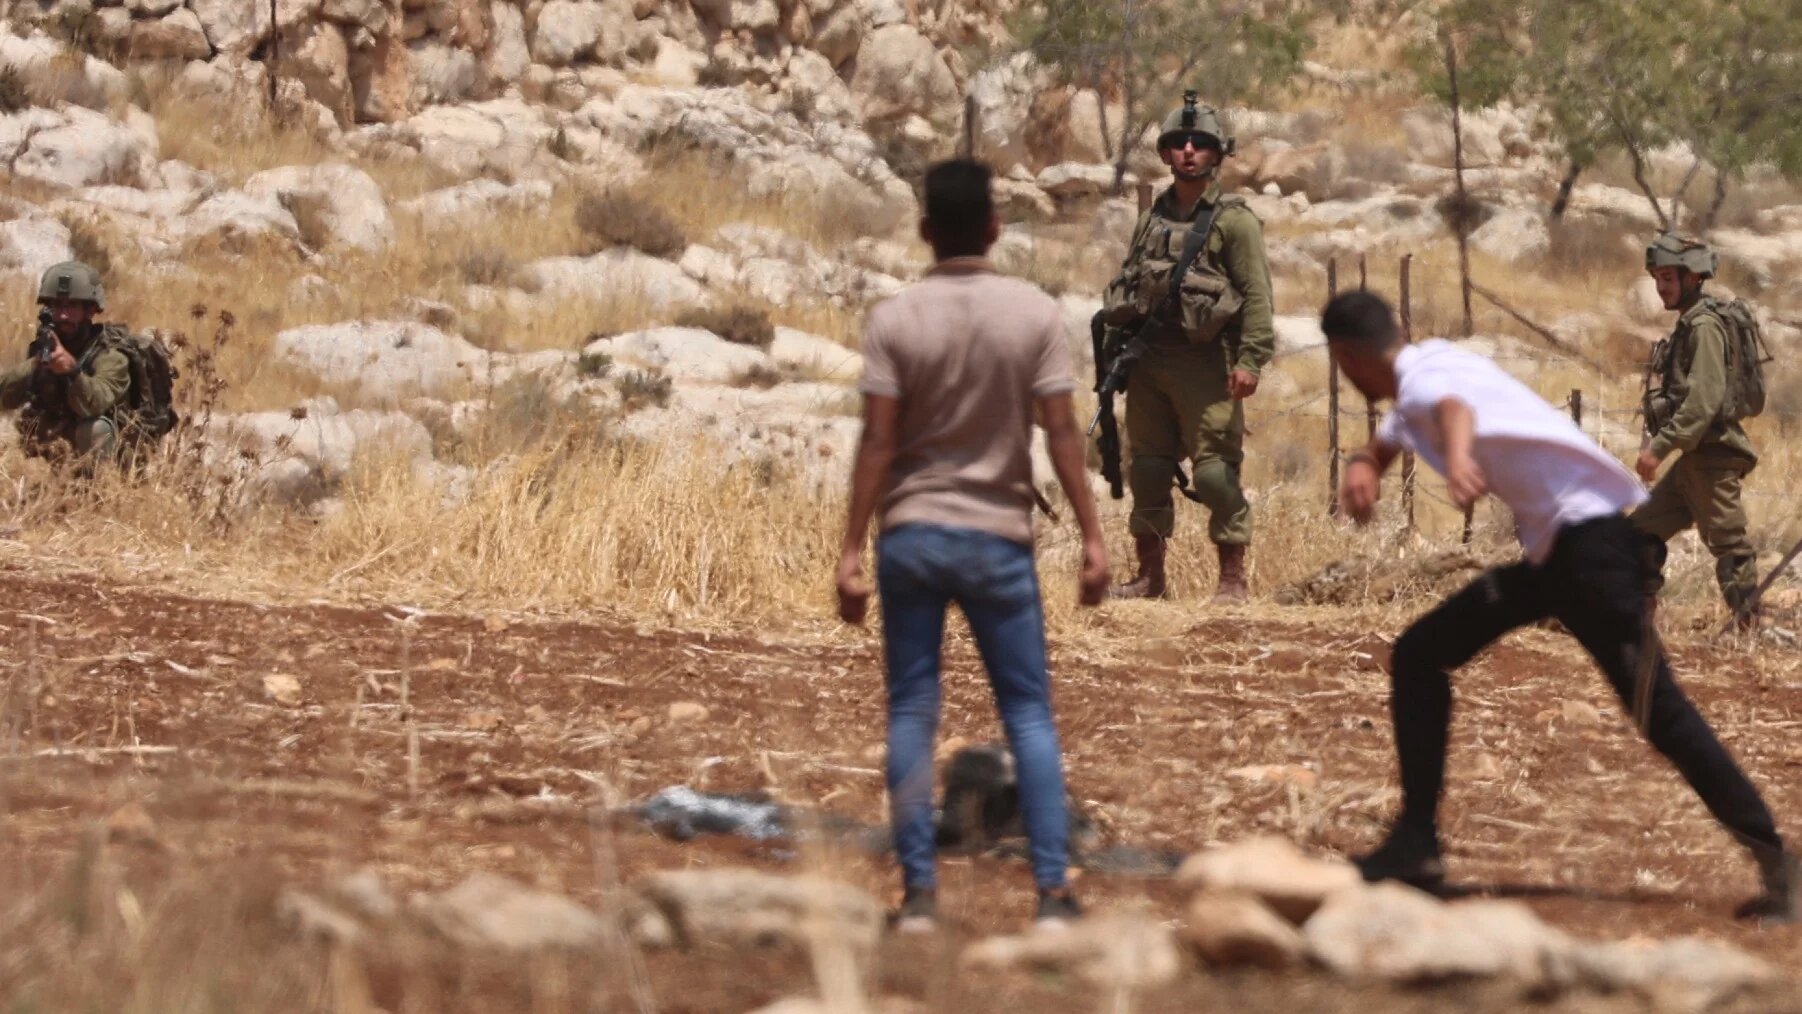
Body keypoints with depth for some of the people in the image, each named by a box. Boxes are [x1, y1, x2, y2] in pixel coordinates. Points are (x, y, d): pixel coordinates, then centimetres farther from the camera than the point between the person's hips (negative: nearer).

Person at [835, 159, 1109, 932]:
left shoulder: (894, 321, -5)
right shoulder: (1035, 315, -5)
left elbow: (877, 445, -8)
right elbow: (1061, 434, -6)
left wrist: (852, 552, -4)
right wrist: (1091, 537, 0)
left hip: (911, 535, 0)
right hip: (998, 538, 0)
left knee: (911, 715, 6)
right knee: (1029, 716, 7)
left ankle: (919, 893, 1)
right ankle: (1053, 892, 0)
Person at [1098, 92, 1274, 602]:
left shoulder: (1233, 221, -3)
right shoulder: (1152, 219, 16)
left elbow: (1256, 294, -9)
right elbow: (1124, 289, 20)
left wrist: (1250, 360, -18)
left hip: (1204, 363, -6)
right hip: (1147, 362, 6)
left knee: (1216, 473, -8)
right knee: (1148, 469, 10)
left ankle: (1233, 578, -3)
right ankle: (1149, 574, 18)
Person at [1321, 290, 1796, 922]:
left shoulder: (1423, 377, -14)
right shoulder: (1426, 377, 16)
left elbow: (1453, 407, -39)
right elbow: (1391, 440, 34)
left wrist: (1457, 457, -63)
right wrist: (1364, 465, 8)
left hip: (1594, 533, -10)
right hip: (1552, 549, 10)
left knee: (1655, 708, -16)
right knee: (1420, 655, 13)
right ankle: (1416, 844, 14)